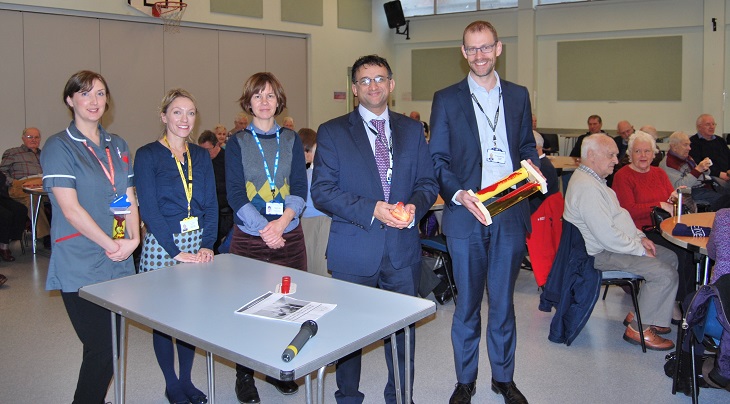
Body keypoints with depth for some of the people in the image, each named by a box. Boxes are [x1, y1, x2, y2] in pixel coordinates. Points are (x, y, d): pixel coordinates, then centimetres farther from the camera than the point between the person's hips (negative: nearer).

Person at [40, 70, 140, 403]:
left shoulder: (117, 146, 13)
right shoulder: (59, 147, -5)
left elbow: (129, 198, 11)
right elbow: (70, 208, -12)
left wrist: (133, 238, -4)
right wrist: (112, 245, -13)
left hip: (120, 263, 6)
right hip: (81, 266, -6)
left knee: (113, 347, 11)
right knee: (101, 350, -3)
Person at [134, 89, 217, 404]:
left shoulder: (200, 156, 9)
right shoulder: (148, 155, -4)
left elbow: (210, 204, 6)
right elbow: (148, 208, -11)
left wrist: (206, 245, -8)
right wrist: (176, 251, -16)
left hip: (197, 244, 4)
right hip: (162, 245, -4)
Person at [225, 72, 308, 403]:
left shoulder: (291, 140, 9)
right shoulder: (237, 142, 3)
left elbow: (300, 187, 2)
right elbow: (235, 193, -4)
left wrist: (283, 221, -16)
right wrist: (264, 228, -16)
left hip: (289, 237, 2)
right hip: (248, 238, -2)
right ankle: (244, 375, 19)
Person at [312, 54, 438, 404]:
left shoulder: (412, 130, 9)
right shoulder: (332, 132, -1)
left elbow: (428, 182, 10)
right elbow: (321, 191, -8)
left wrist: (414, 206, -13)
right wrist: (371, 209, -19)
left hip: (402, 248, 3)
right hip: (353, 249, -2)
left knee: (403, 328, 13)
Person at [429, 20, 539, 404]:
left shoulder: (518, 95, 11)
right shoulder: (446, 99, 2)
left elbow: (527, 147, 16)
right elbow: (437, 159, -1)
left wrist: (532, 168, -7)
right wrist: (458, 194, -18)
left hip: (510, 214, 2)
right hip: (465, 215, -2)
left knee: (503, 301, 13)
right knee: (467, 303, 8)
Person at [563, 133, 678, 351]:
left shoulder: (593, 179, 13)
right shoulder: (586, 187, -24)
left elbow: (618, 215, 22)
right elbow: (606, 235, -27)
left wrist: (639, 236, 9)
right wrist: (639, 250, -16)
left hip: (613, 243, 11)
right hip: (603, 254, -11)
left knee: (669, 257, 16)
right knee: (665, 274, -17)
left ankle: (639, 313, 21)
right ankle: (639, 328, -4)